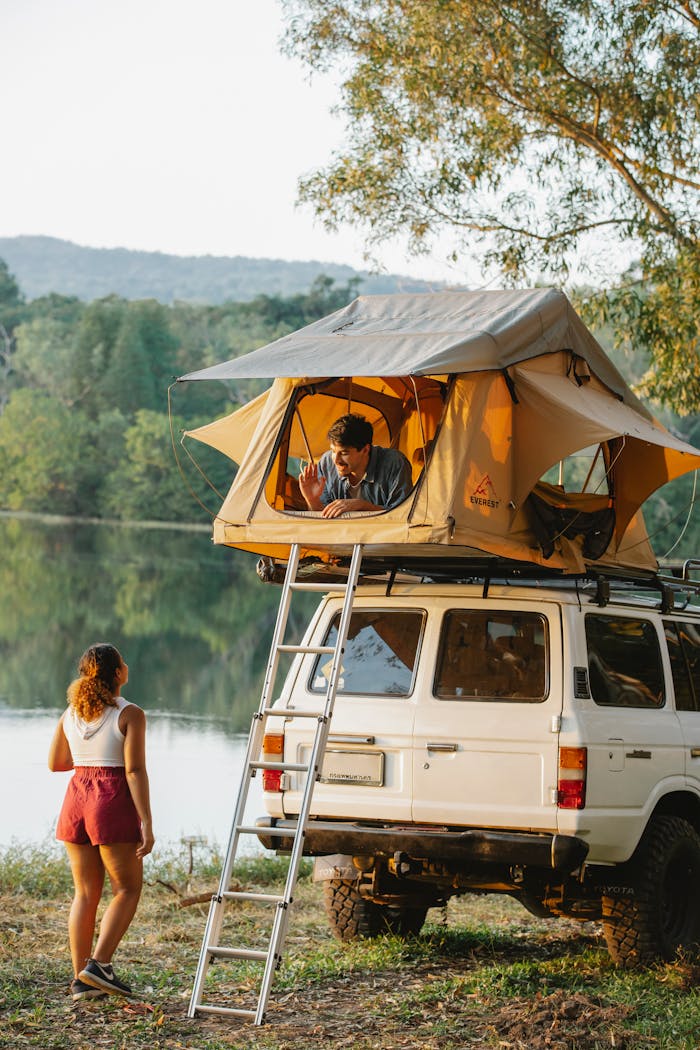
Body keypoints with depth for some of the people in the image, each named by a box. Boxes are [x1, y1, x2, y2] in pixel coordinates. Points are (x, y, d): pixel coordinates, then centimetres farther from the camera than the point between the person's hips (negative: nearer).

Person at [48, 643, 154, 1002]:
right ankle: (99, 963, -8)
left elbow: (55, 763, 18)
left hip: (76, 798, 6)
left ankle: (80, 979, 8)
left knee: (85, 893, 10)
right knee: (127, 889, 6)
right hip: (113, 801, -6)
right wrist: (146, 822, -15)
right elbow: (135, 771, -15)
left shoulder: (71, 714, 9)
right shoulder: (129, 715, -8)